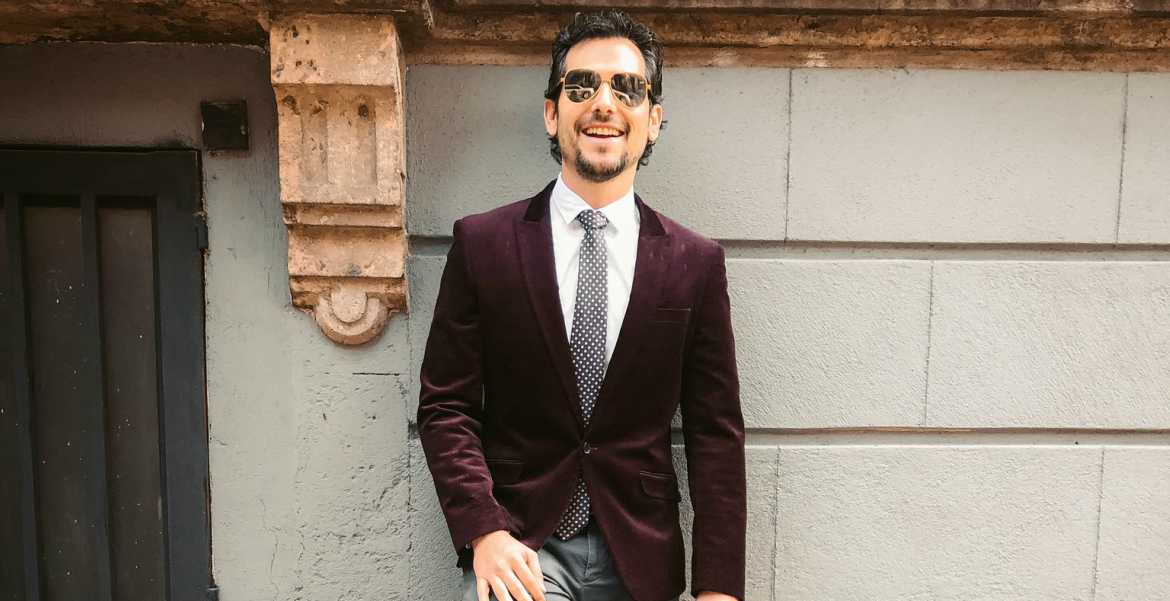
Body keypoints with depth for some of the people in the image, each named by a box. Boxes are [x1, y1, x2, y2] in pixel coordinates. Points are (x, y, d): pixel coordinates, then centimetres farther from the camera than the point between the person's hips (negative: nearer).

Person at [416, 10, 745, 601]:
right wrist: (484, 531, -14)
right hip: (517, 543, -1)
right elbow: (446, 406, -2)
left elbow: (715, 430, 0)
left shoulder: (696, 262, -1)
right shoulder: (482, 243, -4)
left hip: (638, 553, 2)